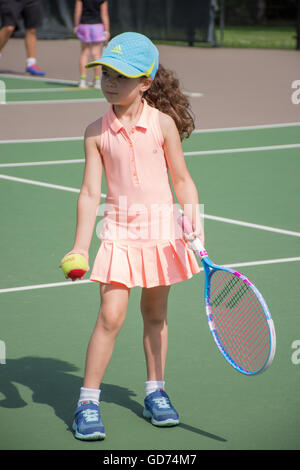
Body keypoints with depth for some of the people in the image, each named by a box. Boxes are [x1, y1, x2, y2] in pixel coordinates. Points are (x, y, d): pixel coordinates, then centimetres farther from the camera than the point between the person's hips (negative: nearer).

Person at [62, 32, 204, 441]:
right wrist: (79, 249, -6)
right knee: (111, 315, -10)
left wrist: (195, 226, -6)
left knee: (155, 314, 12)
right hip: (119, 228, -1)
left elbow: (182, 181, 3)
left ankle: (155, 392, 28)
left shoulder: (163, 123, -5)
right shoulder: (97, 132, -4)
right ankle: (88, 401, 0)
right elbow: (90, 192, -3)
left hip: (161, 227, 1)